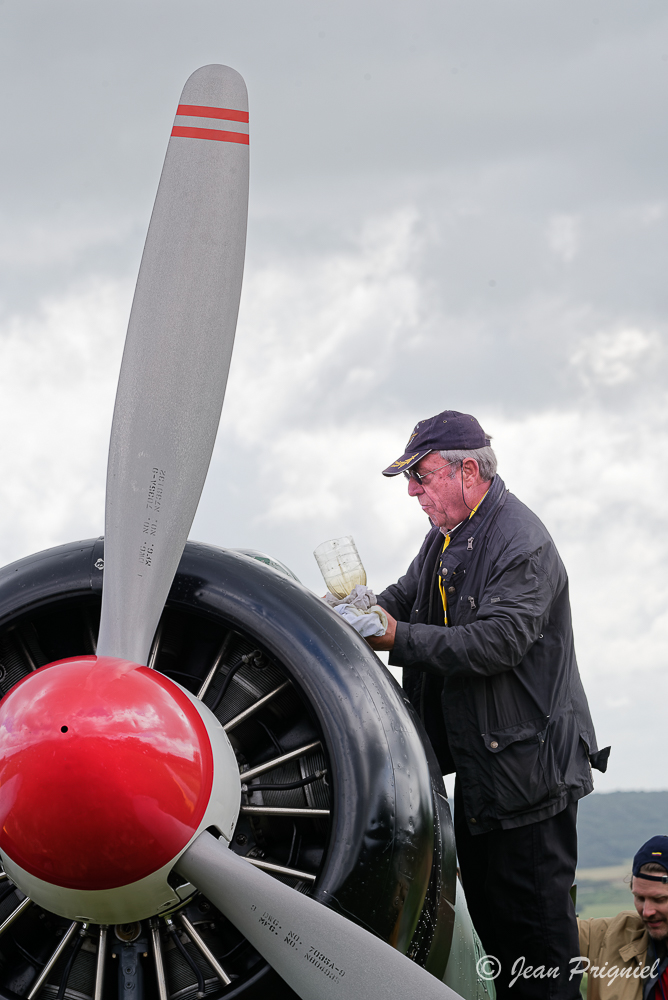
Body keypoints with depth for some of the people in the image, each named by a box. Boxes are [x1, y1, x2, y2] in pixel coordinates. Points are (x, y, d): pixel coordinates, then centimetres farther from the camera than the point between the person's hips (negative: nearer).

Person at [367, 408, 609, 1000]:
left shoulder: (523, 544, -18)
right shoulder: (447, 536, 13)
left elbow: (499, 640, -27)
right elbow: (407, 595, 22)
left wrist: (398, 639, -27)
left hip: (530, 764, -10)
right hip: (477, 762, 10)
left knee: (536, 918, -6)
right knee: (486, 908, 15)